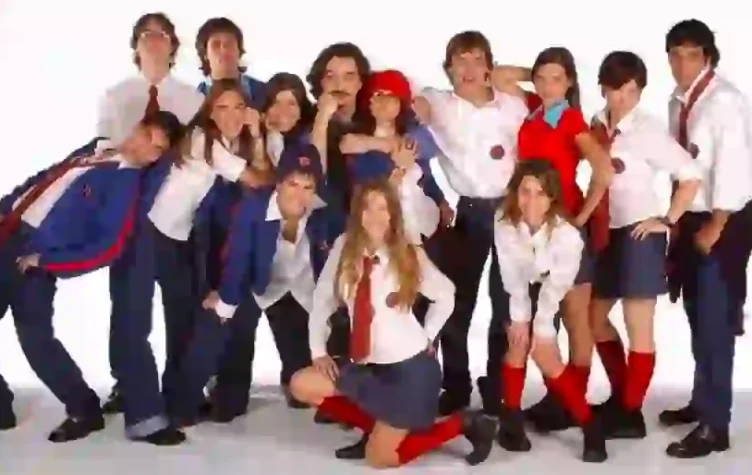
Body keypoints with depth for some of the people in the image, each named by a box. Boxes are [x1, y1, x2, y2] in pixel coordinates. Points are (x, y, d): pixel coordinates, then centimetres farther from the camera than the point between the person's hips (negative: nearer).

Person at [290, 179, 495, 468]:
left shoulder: (409, 255, -10)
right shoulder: (343, 249, -4)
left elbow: (446, 296, 4)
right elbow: (322, 298, 3)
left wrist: (427, 336, -1)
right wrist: (318, 351, -2)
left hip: (410, 367, -5)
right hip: (368, 365, 5)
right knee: (301, 385, -5)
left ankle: (462, 424, 12)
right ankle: (374, 428, 11)